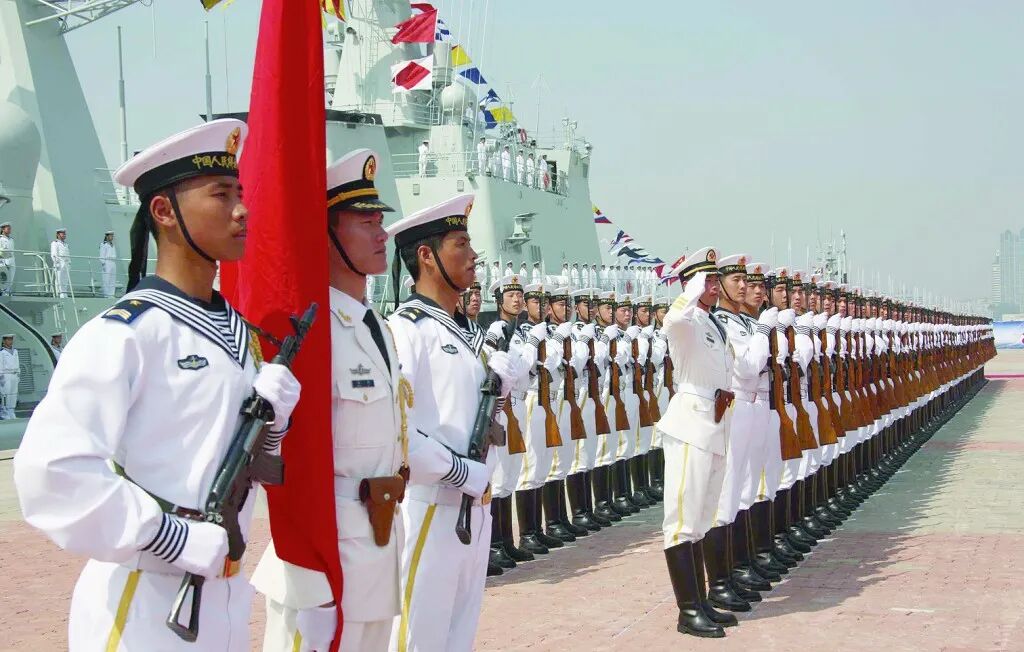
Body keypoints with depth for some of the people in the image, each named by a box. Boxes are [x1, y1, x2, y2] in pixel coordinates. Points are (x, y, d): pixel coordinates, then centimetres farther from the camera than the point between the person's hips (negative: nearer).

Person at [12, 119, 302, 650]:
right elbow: (50, 470, -26)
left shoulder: (239, 334, 8)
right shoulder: (123, 334, -16)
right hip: (143, 608, -7)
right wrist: (182, 541, -22)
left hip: (226, 600, 7)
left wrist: (274, 421, -5)